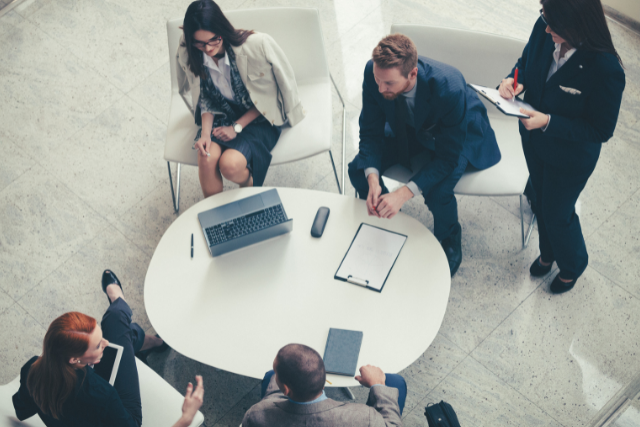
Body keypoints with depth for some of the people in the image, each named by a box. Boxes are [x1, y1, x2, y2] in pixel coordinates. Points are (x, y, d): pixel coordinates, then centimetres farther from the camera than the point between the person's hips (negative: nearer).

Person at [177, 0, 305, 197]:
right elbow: (206, 100, 3)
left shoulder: (256, 45, -25)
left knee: (230, 164, -28)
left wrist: (237, 127, -13)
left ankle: (249, 184, 9)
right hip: (221, 116, 3)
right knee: (206, 158, -27)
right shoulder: (189, 55, -12)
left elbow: (269, 96, -11)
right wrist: (205, 133, -15)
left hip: (259, 119, -3)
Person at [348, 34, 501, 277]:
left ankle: (449, 240, 5)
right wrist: (372, 178, -33)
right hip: (410, 129, 5)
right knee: (359, 170, -14)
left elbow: (448, 158, -33)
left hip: (461, 136, -4)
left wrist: (405, 193, -44)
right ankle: (385, 215, 18)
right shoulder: (374, 71, -29)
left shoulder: (449, 88, -42)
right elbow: (371, 131, -16)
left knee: (437, 192, -30)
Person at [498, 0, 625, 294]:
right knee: (541, 201, 29)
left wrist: (549, 122, -33)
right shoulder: (544, 30, -22)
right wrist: (515, 80, -21)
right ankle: (548, 252, 60)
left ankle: (572, 266, 51)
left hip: (570, 157, -5)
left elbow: (601, 131, -25)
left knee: (557, 215, 17)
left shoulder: (606, 71, -38)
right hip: (534, 140, 6)